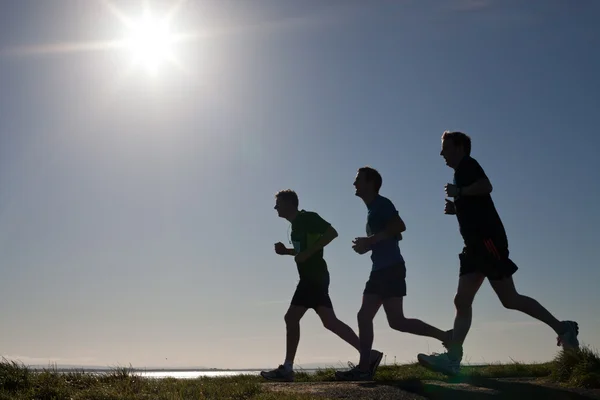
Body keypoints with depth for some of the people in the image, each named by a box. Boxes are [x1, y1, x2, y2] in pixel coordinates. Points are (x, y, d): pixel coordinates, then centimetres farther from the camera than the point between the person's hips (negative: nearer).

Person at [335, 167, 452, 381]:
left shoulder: (381, 203, -6)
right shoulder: (373, 209, 23)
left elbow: (399, 226, -21)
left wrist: (370, 240, -18)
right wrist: (367, 245, 16)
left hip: (391, 268, -10)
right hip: (380, 269, 10)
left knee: (396, 321, -12)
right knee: (364, 316, 4)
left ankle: (446, 336, -4)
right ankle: (364, 368, 4)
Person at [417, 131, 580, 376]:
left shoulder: (467, 165, -1)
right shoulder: (462, 173, 27)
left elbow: (486, 186, -20)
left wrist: (458, 192, -10)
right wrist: (456, 208, 19)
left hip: (487, 239, -10)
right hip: (476, 244, 10)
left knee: (509, 298, -10)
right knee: (462, 301, -2)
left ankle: (562, 328, 2)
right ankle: (452, 359, -8)